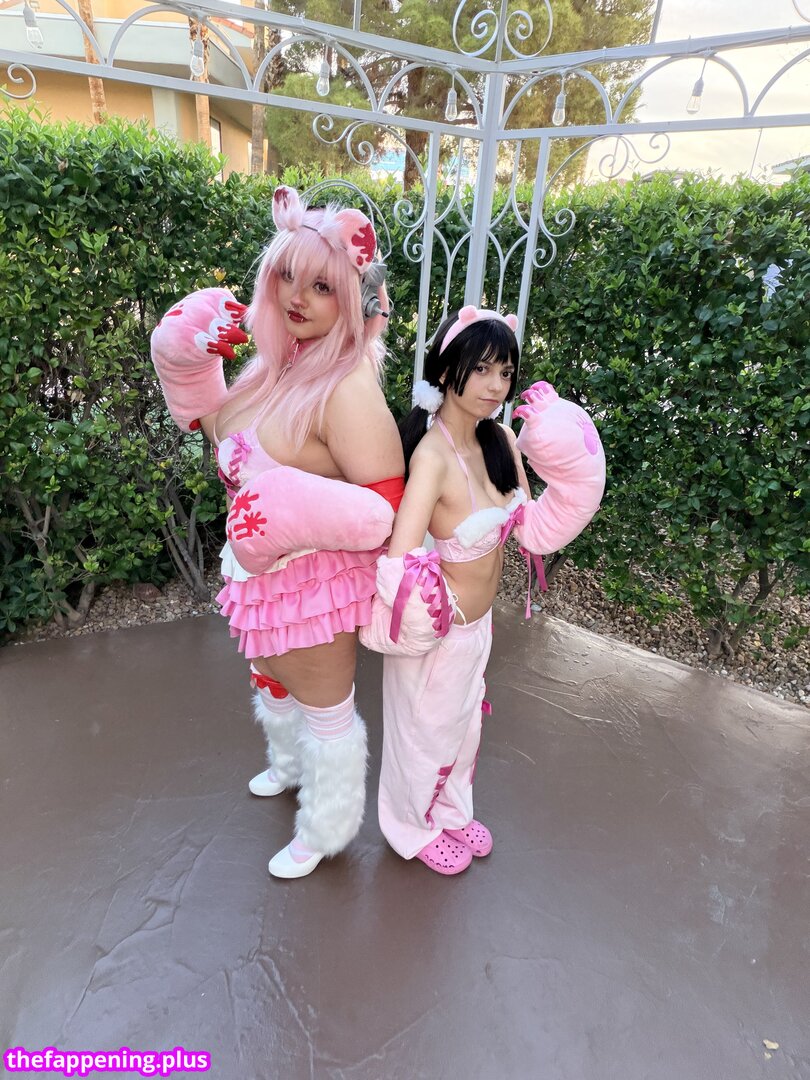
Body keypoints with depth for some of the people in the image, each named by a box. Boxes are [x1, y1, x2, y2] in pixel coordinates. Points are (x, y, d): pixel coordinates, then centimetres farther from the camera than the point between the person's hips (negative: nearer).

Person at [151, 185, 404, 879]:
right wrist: (191, 366, 2)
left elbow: (385, 510, -27)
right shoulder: (278, 361, 0)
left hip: (315, 583, -8)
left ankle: (326, 829, 45)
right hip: (266, 574, 9)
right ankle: (292, 765, 63)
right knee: (274, 682, 31)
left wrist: (296, 509, -35)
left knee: (325, 708, 16)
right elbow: (234, 442, 12)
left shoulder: (347, 389, -26)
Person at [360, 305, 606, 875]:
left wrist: (573, 474, -17)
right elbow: (401, 566, -40)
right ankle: (418, 827, 54)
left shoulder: (501, 440, -7)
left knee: (464, 724, 30)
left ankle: (453, 813, 61)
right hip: (439, 633, -7)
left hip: (479, 623, 7)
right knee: (427, 732, 21)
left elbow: (534, 530, -6)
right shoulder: (433, 456, -31)